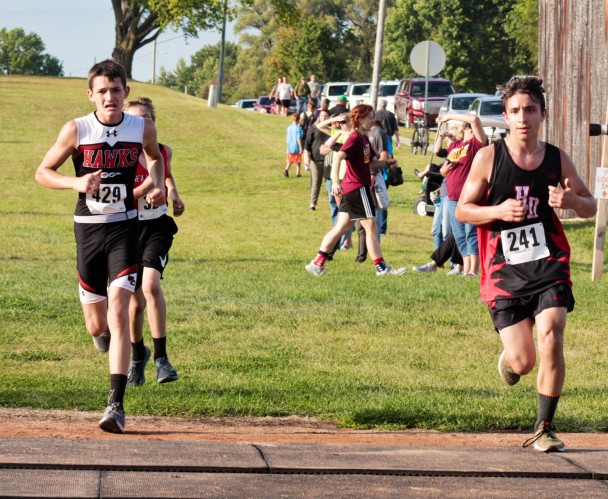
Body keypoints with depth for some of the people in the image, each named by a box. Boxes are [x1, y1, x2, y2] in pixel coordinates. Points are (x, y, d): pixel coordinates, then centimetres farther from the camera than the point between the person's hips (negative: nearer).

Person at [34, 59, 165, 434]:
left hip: (124, 228, -1)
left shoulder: (144, 129, -2)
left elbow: (155, 157, 21)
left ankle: (116, 403, -18)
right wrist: (76, 183, -18)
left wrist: (159, 186, 1)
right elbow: (42, 172, 0)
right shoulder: (76, 130, -7)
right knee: (97, 325, 8)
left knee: (119, 311, -16)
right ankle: (104, 333, 50)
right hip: (88, 230, 1)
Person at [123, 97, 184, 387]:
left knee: (150, 285, -24)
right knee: (136, 302, 6)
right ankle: (138, 356, 33)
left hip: (157, 227, 1)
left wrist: (174, 196, 10)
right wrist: (148, 184, -27)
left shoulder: (164, 152, 1)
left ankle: (161, 358, -20)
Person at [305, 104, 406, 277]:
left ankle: (317, 263, 15)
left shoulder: (364, 139, 16)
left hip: (351, 190, 10)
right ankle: (381, 267, -3)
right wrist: (335, 181, -40)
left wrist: (387, 162, 8)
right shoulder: (354, 139, -14)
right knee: (371, 227, -6)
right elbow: (338, 156, -28)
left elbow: (370, 163, 26)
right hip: (357, 188, -10)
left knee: (341, 227, 12)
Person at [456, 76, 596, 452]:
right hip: (504, 269, -1)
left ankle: (545, 428, -3)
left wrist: (572, 200, -12)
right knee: (522, 363, -4)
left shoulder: (557, 159, 2)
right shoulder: (489, 158, -4)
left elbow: (590, 206, 12)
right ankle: (509, 359, 37)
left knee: (551, 337, -18)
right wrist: (498, 211, -18)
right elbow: (462, 210, 1)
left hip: (549, 265, 1)